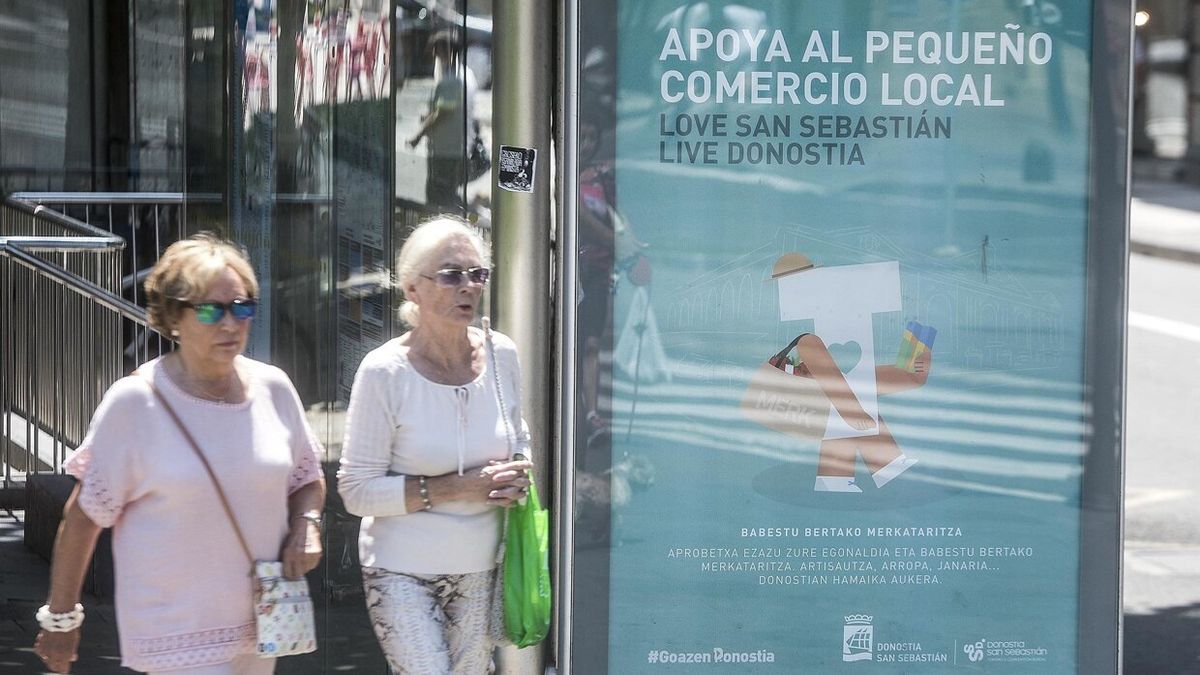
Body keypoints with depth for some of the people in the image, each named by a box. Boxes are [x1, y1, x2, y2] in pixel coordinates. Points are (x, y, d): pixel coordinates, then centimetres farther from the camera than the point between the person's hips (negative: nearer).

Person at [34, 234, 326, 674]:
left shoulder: (272, 389, 2)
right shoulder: (134, 403, -12)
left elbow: (307, 480, 18)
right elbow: (84, 515, -5)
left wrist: (307, 526, -4)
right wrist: (61, 617, -1)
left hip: (260, 624, 5)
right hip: (178, 635, -5)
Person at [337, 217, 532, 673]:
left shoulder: (501, 355, 1)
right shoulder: (385, 371, -14)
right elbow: (357, 490, -13)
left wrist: (518, 477, -5)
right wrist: (456, 488, -19)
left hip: (481, 568, 5)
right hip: (403, 573, -5)